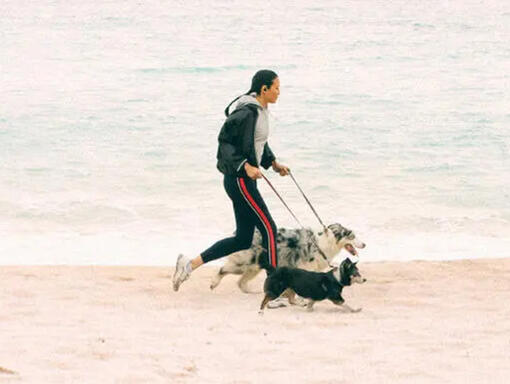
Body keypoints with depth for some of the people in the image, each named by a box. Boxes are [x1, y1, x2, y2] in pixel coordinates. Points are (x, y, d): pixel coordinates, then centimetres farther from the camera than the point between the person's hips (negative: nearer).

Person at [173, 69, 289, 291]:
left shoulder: (261, 111, 12)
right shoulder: (247, 112, -18)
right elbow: (225, 141, -20)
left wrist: (273, 163, 16)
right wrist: (245, 167, -27)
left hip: (246, 179, 10)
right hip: (239, 179, -10)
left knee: (243, 239, 10)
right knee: (268, 229, -8)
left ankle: (189, 265, 12)